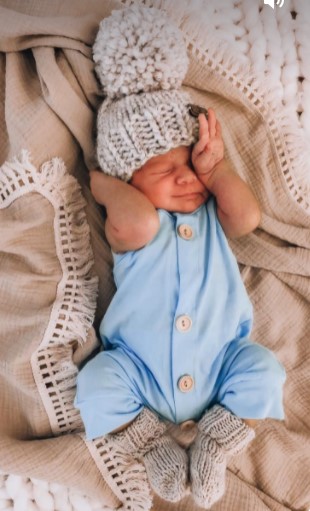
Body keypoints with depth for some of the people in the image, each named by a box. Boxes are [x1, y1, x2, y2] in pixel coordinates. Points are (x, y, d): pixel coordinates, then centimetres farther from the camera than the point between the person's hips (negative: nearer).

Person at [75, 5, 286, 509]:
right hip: (142, 371, -2)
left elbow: (248, 217, -18)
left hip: (220, 364, 2)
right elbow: (140, 224, -34)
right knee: (97, 384, -21)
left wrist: (215, 164, -13)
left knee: (263, 370, -18)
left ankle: (215, 444, 7)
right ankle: (155, 444, 8)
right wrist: (104, 183, -18)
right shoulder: (129, 224, -9)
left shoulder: (213, 214, 3)